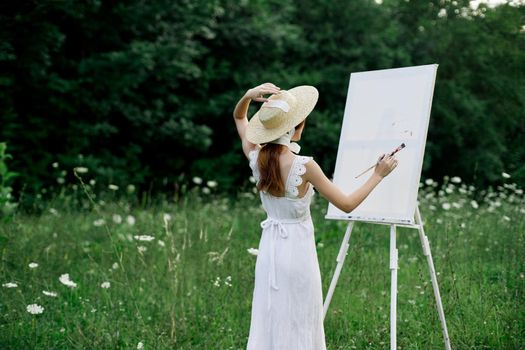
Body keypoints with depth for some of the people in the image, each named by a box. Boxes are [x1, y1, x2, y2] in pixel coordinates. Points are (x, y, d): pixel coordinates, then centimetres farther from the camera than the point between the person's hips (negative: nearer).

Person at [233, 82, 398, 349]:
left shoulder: (256, 157, -5)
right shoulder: (304, 166, -20)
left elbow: (239, 117, 14)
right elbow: (347, 204, -12)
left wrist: (249, 95, -4)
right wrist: (378, 175, -3)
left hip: (269, 247, 6)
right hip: (297, 249, -6)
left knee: (268, 324, 13)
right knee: (298, 327, 6)